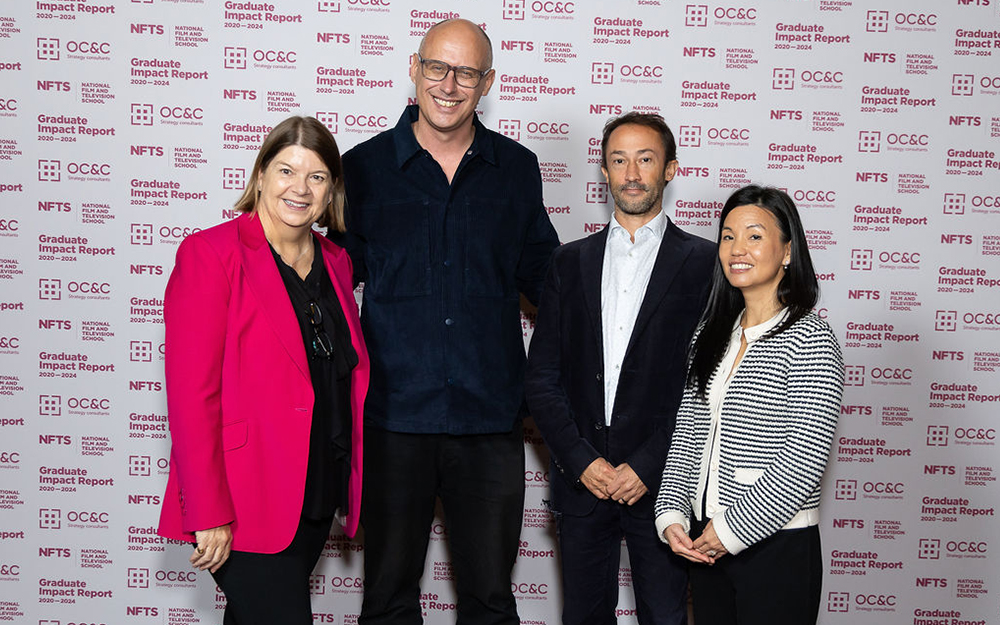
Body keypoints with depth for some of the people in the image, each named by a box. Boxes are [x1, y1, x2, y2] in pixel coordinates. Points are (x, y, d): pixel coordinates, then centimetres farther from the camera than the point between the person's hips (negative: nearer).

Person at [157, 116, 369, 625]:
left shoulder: (336, 262, 10)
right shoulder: (210, 254, -10)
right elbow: (191, 393, -15)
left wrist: (351, 490, 11)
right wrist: (208, 515, -18)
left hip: (318, 500, 6)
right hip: (245, 502, -6)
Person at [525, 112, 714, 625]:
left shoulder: (703, 262, 0)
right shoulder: (570, 262, 10)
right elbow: (541, 377, 6)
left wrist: (649, 467, -11)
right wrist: (580, 461, -5)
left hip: (660, 482, -2)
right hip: (580, 481, 3)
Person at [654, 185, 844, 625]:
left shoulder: (810, 340, -12)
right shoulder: (711, 336, 8)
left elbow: (803, 462, -18)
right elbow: (687, 436, 9)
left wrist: (732, 530, -15)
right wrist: (671, 515, -2)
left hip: (777, 548, -6)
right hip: (703, 542, 6)